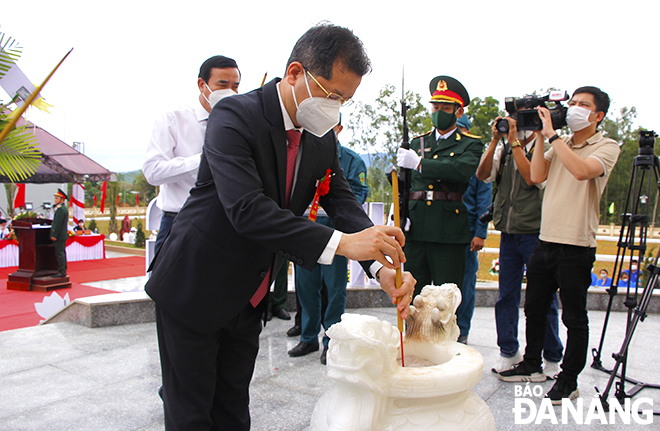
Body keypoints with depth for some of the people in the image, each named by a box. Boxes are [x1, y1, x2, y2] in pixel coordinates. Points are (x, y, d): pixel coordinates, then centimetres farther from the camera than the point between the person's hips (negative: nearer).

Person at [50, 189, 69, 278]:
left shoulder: (61, 209, -17)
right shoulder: (64, 208, 16)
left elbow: (58, 223, -20)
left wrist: (54, 235, -19)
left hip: (59, 236, -11)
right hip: (63, 235, 11)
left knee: (59, 254, -8)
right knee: (62, 253, 14)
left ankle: (61, 272, -6)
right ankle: (63, 270, 19)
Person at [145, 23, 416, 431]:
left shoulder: (323, 138, -1)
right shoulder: (235, 117, -23)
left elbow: (344, 202, -6)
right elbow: (247, 209, -35)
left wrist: (382, 265, -24)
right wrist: (340, 242, -41)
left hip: (248, 300, 6)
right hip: (193, 290, -6)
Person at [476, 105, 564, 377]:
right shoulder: (503, 150, 10)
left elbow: (532, 178, -21)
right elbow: (482, 175, -3)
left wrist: (514, 141, -18)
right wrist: (496, 140, -8)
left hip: (536, 234, -5)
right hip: (508, 233, 5)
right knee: (506, 295, 10)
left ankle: (552, 358, 19)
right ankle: (509, 352, 24)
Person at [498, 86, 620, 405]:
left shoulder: (607, 147, -5)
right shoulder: (560, 146, 14)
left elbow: (582, 170, -26)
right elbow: (537, 176, -1)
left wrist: (551, 134, -20)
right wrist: (540, 137, -2)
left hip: (576, 247, -6)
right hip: (545, 241, 7)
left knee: (574, 317, 4)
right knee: (534, 308, 15)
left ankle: (569, 381, 18)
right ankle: (532, 367, 32)